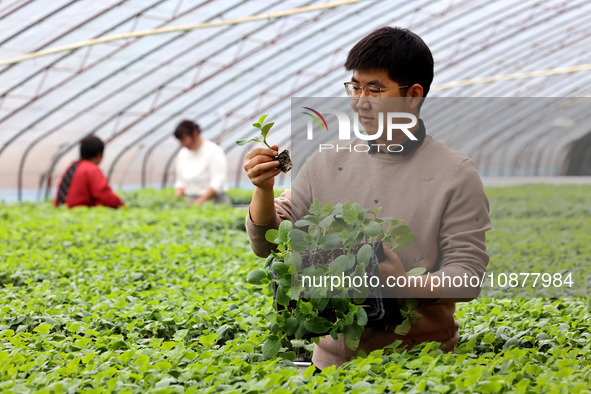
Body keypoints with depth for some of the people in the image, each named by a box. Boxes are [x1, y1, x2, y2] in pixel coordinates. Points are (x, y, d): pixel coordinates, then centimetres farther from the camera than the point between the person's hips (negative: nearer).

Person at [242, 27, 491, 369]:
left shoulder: (456, 174, -1)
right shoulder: (327, 164, 8)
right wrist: (264, 190, -8)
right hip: (334, 358, 3)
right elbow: (268, 245, 10)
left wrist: (413, 286, -23)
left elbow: (468, 273, -5)